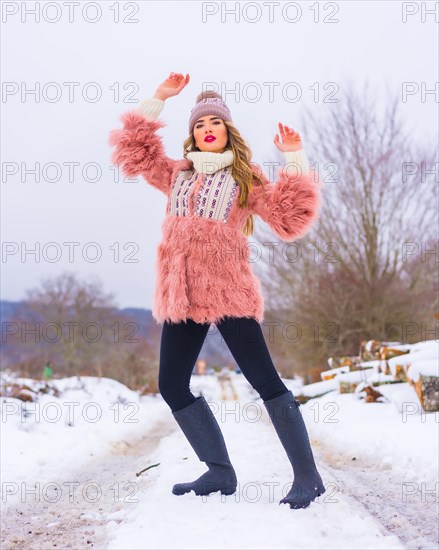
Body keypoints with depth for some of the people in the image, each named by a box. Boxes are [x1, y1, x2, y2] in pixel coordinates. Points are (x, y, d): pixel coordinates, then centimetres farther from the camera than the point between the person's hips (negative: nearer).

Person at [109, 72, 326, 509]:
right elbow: (132, 147, 20)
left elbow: (289, 219, -1)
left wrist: (294, 159, -5)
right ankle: (220, 472, 12)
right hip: (181, 296, 6)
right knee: (172, 385, 3)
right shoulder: (177, 175, 21)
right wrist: (159, 98, 18)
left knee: (263, 379, -10)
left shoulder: (246, 179, 8)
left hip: (228, 291, -5)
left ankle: (307, 477, -4)